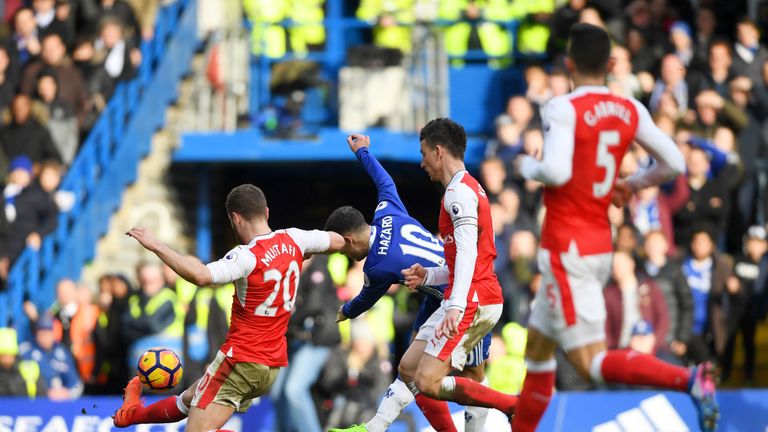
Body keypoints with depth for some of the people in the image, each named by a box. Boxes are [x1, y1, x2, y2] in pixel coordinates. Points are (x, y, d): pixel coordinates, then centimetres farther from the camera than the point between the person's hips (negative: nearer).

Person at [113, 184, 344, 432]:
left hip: (241, 362, -9)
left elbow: (201, 276, -39)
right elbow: (338, 242, 17)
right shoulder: (292, 239, 0)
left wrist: (157, 246, -32)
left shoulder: (248, 256, -23)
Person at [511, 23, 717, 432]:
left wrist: (528, 166, -4)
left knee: (593, 363, -11)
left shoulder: (563, 108, -15)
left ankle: (689, 379, -30)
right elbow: (674, 163, 5)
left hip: (567, 249, -8)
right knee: (537, 345, 22)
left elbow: (556, 172, -26)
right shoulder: (630, 111, 4)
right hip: (601, 244, 8)